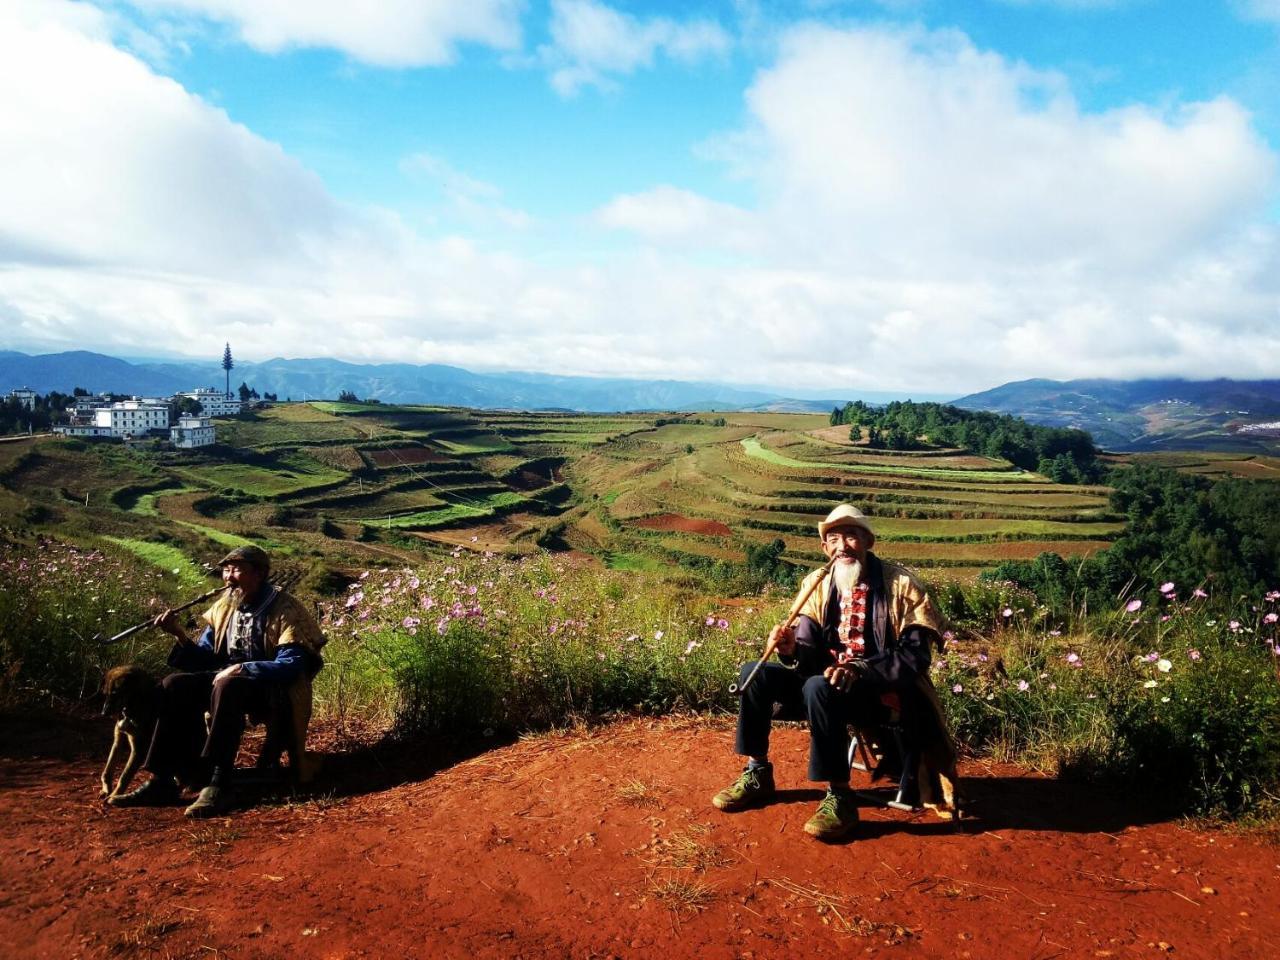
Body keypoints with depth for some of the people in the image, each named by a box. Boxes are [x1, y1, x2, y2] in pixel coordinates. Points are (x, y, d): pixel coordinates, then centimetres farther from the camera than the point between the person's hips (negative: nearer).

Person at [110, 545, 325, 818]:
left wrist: (240, 668, -27)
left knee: (226, 687, -36)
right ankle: (163, 780, -15)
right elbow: (204, 661, 7)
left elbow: (292, 665, -21)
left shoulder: (284, 610, -12)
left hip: (275, 691, -7)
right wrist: (180, 635, -10)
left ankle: (219, 785, -36)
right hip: (230, 681, 7)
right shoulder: (224, 607, 8)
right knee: (175, 686, -14)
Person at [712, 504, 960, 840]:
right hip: (829, 683, 6)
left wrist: (859, 670, -30)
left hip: (882, 693, -6)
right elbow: (811, 656, 0)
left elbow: (915, 656, -17)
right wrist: (791, 649, -25)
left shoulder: (900, 585, -12)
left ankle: (839, 796, -21)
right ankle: (757, 773, 3)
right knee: (754, 674, -13)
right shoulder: (816, 584, 1)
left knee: (819, 688, -36)